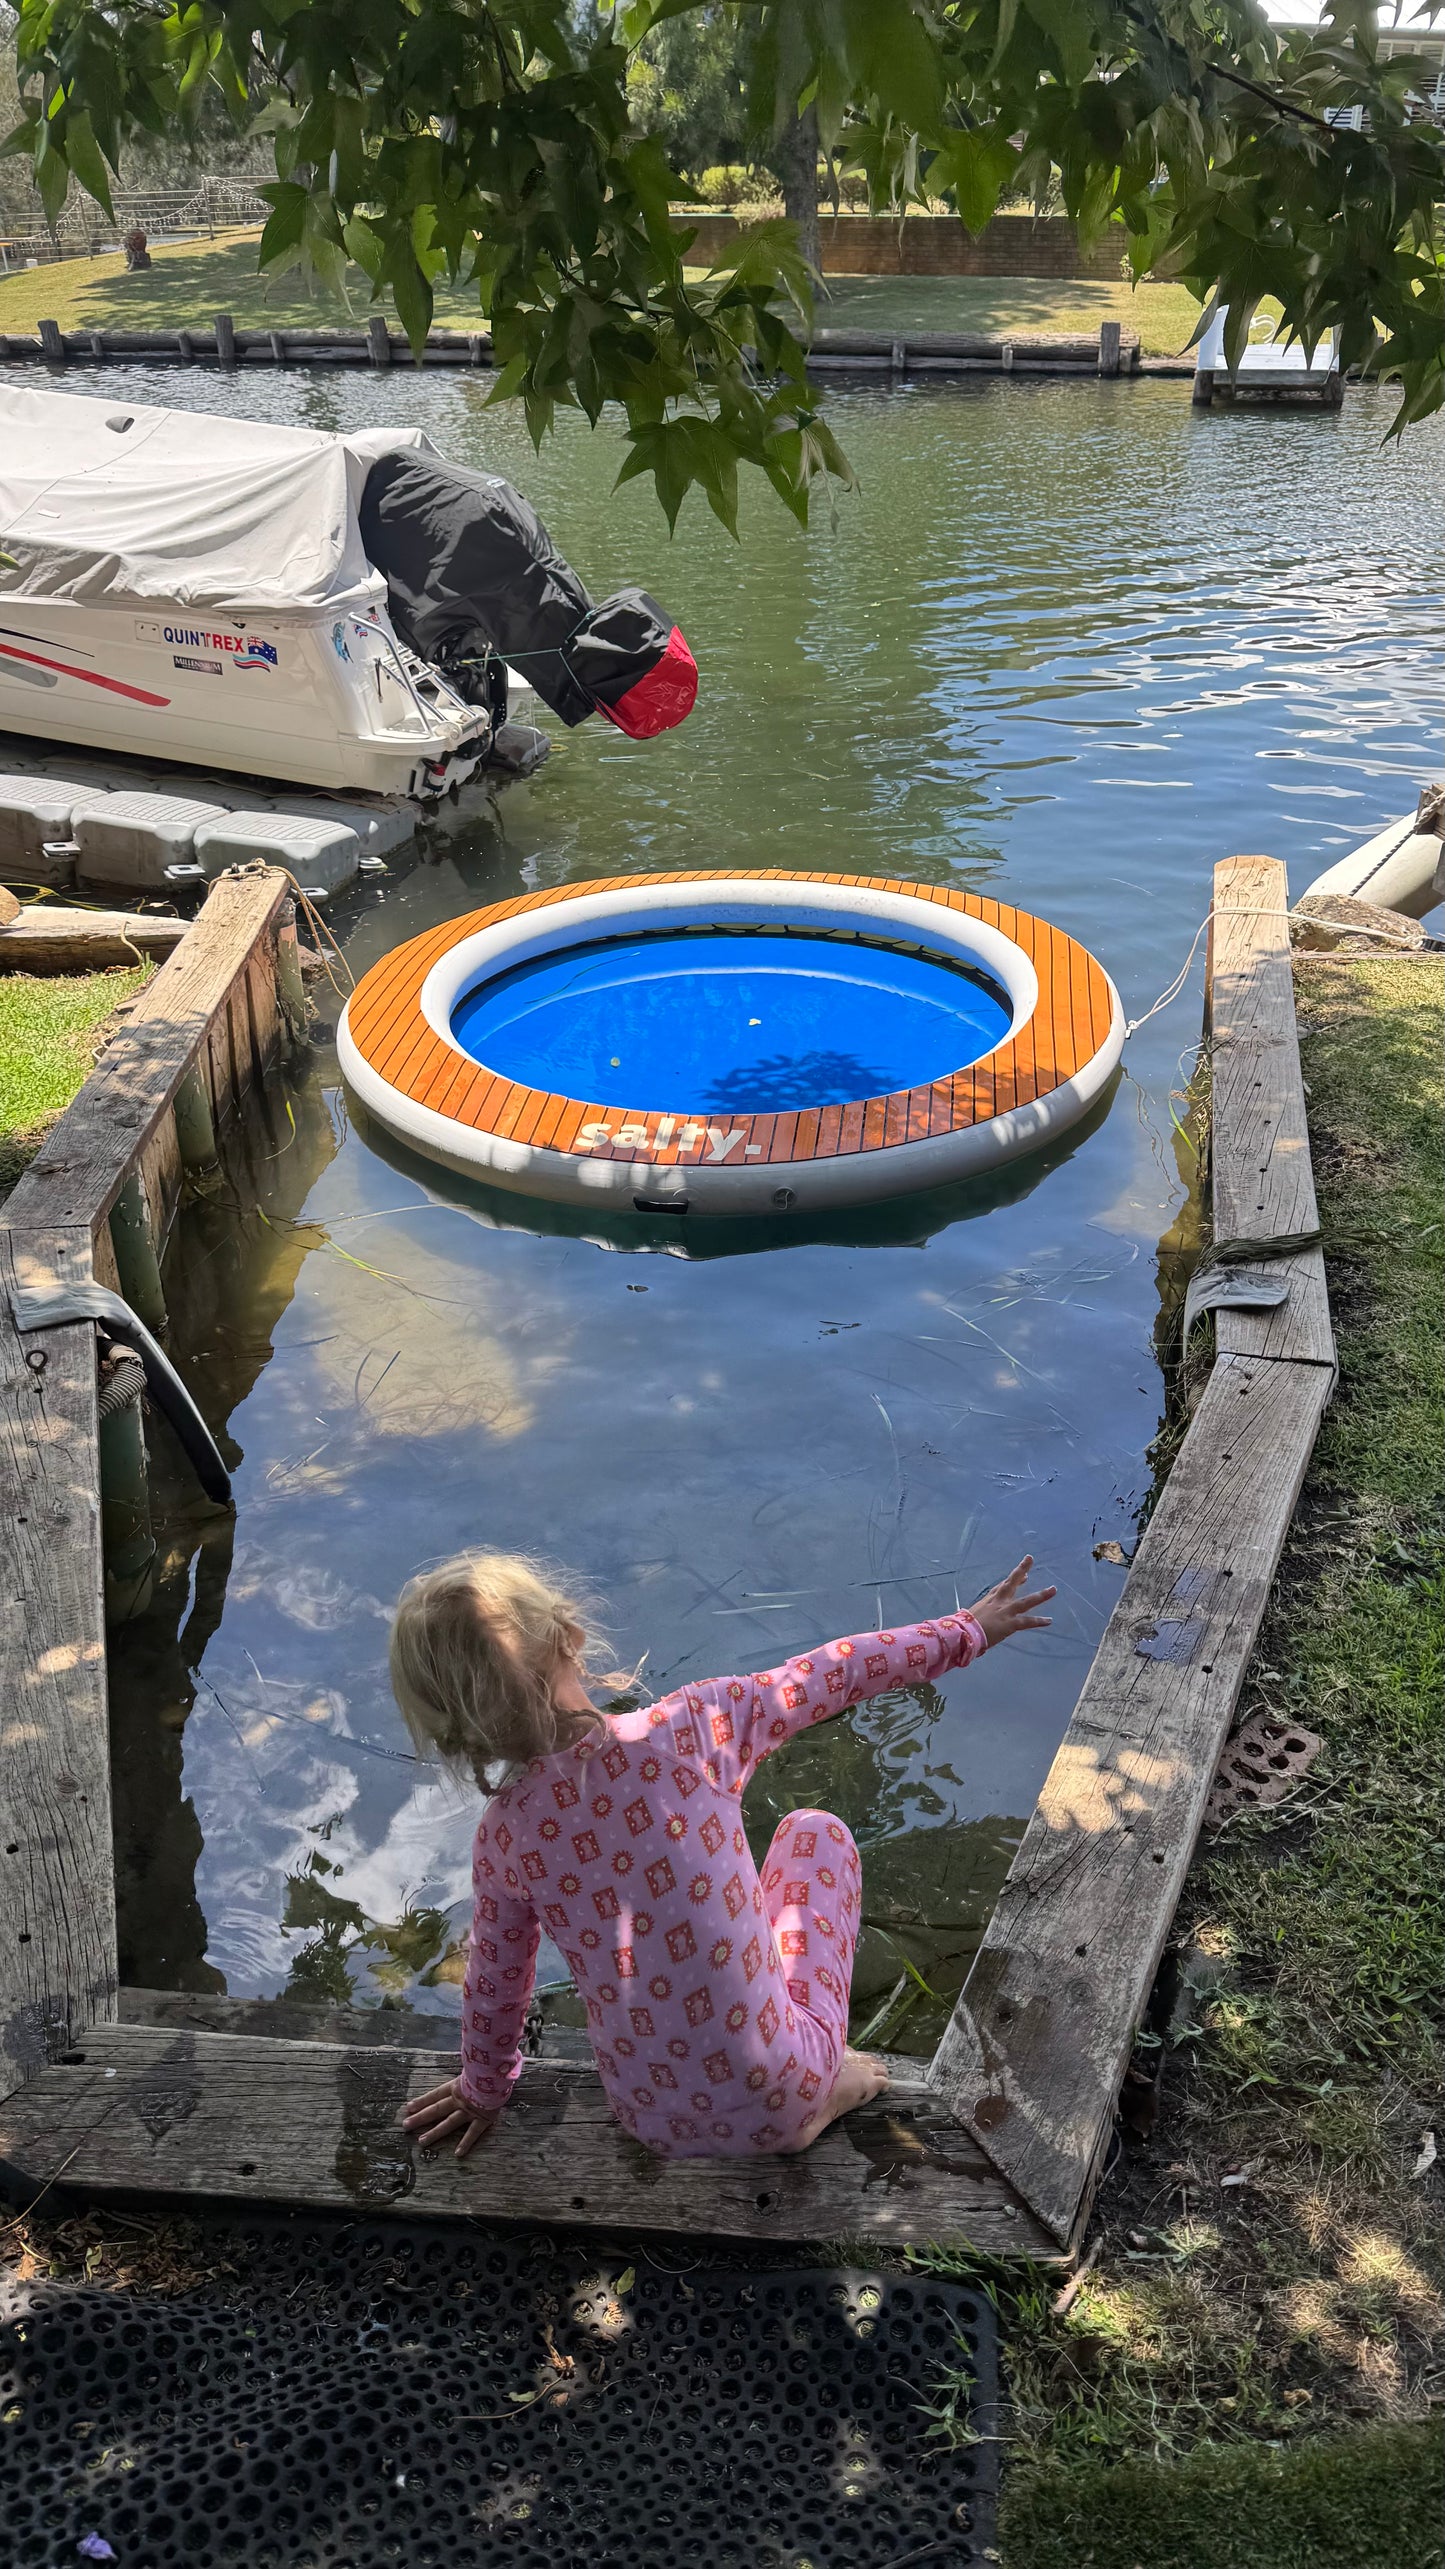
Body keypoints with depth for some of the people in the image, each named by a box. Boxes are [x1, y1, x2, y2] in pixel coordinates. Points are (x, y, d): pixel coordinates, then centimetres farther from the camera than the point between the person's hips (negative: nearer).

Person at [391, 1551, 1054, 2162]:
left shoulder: (504, 1837, -13)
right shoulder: (689, 1728, -21)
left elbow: (495, 1982, 4)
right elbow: (829, 1674, -6)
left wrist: (484, 2091, 25)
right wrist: (966, 1629, 9)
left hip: (654, 2127, 2)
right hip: (778, 2102, -2)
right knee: (813, 1831, 21)